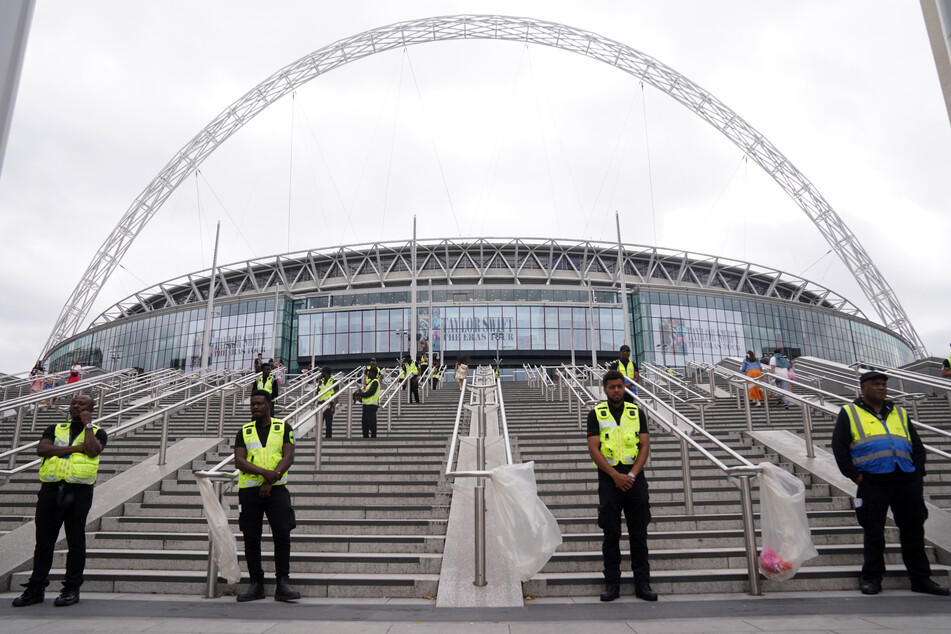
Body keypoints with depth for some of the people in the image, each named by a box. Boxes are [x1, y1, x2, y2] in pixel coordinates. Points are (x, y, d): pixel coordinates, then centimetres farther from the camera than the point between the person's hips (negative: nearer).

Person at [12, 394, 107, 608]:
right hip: (51, 489, 3)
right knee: (44, 540, 7)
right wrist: (75, 448, -9)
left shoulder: (97, 432, 9)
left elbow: (93, 451, -12)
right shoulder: (55, 429, 17)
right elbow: (41, 449, -1)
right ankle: (36, 588, 17)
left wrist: (87, 424, -3)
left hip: (78, 492, -3)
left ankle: (72, 588, 10)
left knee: (75, 540, 1)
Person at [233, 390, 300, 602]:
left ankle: (283, 584, -2)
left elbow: (288, 458, -3)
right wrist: (264, 472, -18)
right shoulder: (244, 432, 10)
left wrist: (270, 482, -14)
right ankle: (256, 584, 16)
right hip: (249, 490, 2)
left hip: (276, 489, -2)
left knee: (282, 534, -9)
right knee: (251, 538, 5)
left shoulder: (283, 428, 6)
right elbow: (239, 461, -3)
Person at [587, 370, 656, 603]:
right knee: (611, 535, 3)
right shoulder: (596, 414, 2)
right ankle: (612, 584, 12)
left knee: (639, 534, 5)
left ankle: (642, 584, 13)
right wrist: (616, 476, -13)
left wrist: (632, 475, -9)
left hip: (635, 478, 2)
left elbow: (645, 445, 3)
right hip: (609, 479, -2)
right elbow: (593, 449, -5)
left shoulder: (636, 412, 9)